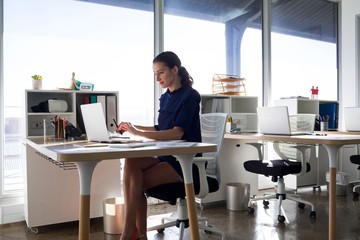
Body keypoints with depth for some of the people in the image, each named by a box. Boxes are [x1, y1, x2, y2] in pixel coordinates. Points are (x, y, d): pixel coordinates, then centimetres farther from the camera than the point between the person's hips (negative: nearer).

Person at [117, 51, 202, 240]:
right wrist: (135, 127, 8)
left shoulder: (189, 96, -11)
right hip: (166, 156, 7)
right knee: (131, 163, -20)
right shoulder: (165, 97, 12)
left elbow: (177, 133, -22)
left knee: (135, 182, -20)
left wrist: (139, 133, -26)